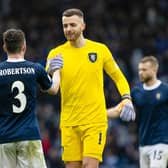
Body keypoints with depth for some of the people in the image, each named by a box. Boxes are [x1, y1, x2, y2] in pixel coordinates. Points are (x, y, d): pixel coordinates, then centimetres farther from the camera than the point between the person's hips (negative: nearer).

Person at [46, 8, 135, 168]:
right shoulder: (56, 54, 2)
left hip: (95, 120, -1)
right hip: (69, 123, 2)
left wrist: (126, 98, -4)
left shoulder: (100, 50, 3)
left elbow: (118, 77, 13)